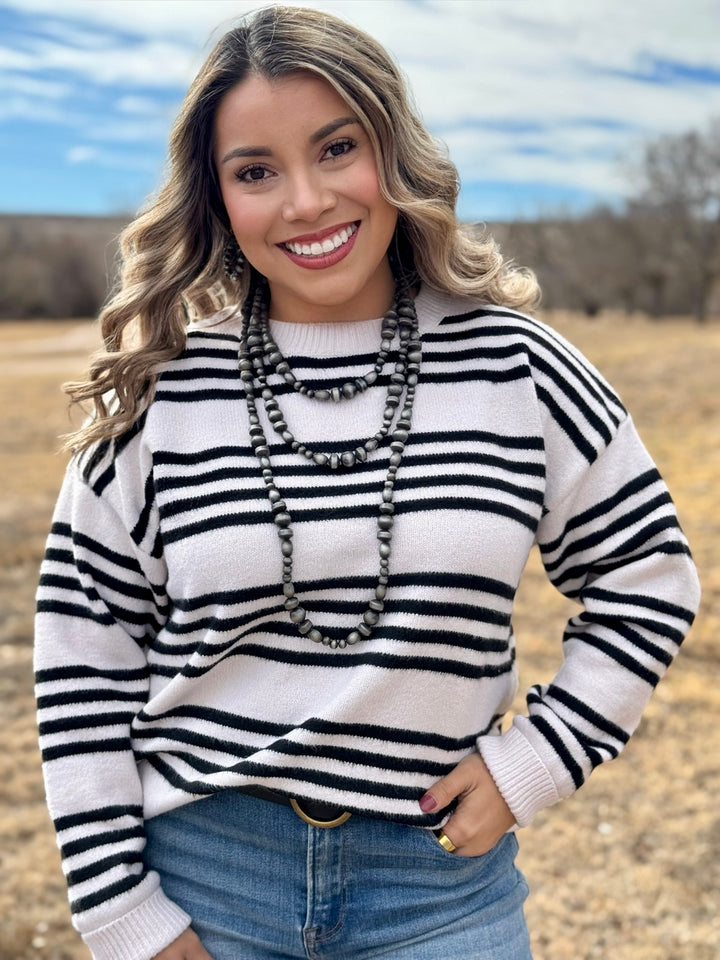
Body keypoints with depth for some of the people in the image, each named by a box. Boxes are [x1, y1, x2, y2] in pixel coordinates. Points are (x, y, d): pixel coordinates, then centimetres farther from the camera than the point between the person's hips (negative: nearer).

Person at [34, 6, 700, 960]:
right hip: (202, 871, 1)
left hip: (440, 883, 0)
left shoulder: (514, 369, -5)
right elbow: (83, 650, -2)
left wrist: (535, 760, -3)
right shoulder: (162, 392, -6)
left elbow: (647, 575, 5)